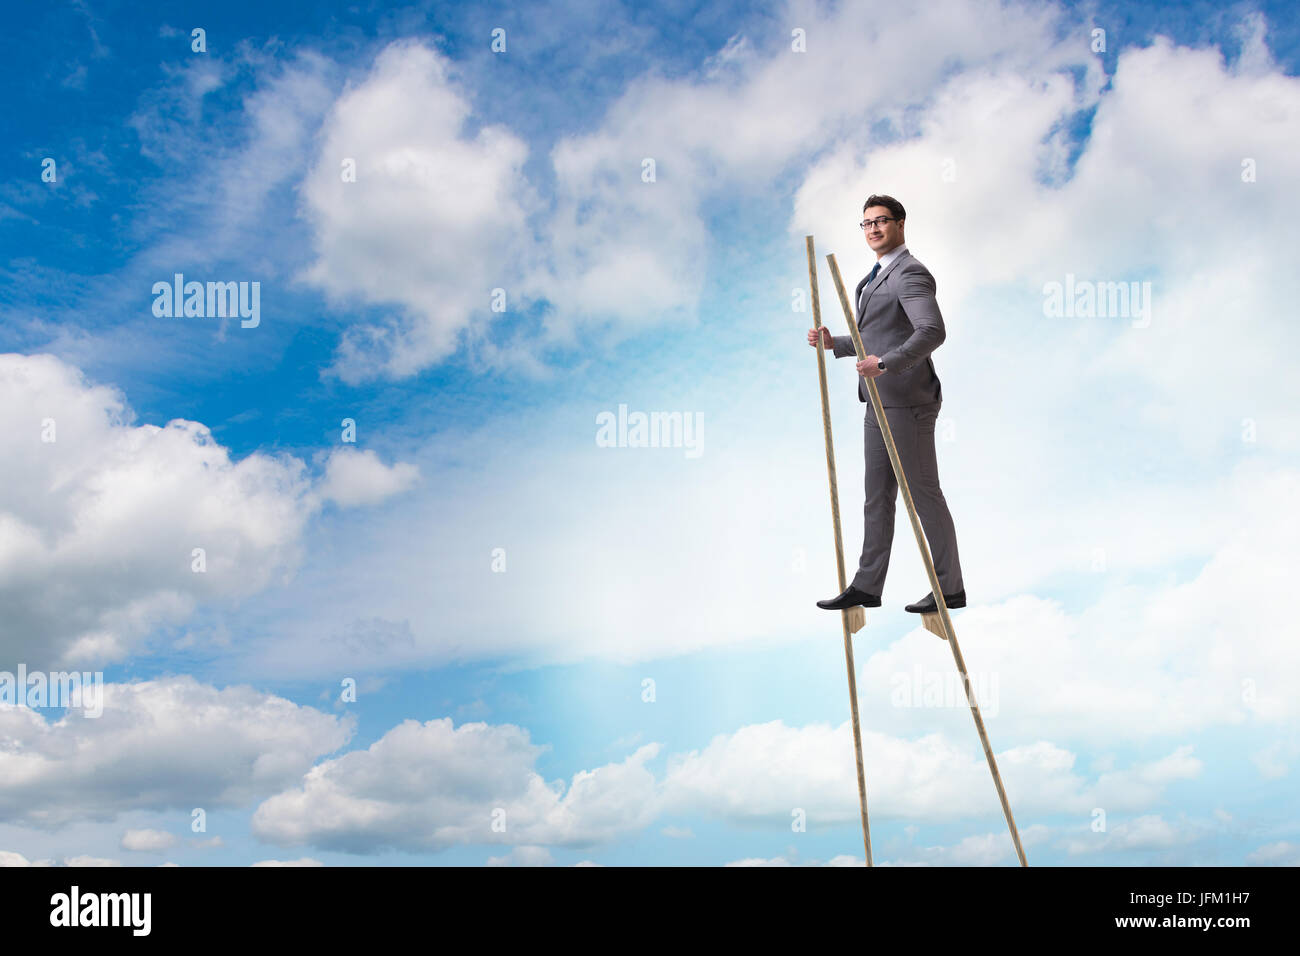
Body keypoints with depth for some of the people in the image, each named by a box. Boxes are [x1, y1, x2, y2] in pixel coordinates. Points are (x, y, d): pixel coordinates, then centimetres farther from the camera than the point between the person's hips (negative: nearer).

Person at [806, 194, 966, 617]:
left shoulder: (910, 273, -12)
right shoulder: (877, 276, 19)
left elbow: (933, 331, -25)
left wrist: (885, 363, -32)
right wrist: (835, 343, 11)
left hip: (908, 403, -10)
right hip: (880, 402, 10)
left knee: (924, 493, -3)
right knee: (877, 497, 11)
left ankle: (950, 587, 6)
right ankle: (867, 585, 16)